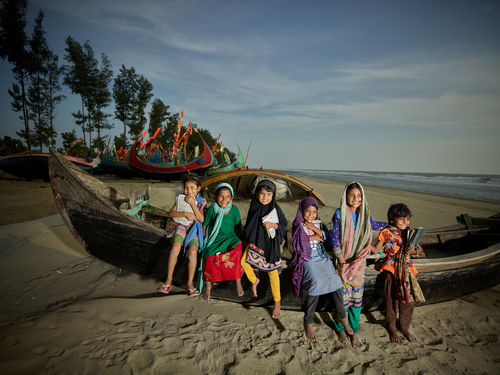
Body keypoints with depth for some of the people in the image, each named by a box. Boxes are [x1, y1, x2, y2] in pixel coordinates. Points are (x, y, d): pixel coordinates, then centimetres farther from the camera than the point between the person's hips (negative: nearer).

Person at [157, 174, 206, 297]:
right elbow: (171, 213, -2)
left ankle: (190, 283, -15)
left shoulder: (202, 201, 4)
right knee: (175, 248, -28)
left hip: (195, 230, -1)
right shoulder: (180, 199, 8)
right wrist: (185, 214, -16)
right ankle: (169, 280, -14)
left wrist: (193, 204, -14)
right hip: (181, 227, 1)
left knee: (192, 252, -27)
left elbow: (202, 219, -8)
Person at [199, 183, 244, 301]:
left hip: (231, 239, 1)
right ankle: (208, 287, 3)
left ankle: (238, 283, -8)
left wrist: (239, 241, 10)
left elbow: (237, 227, 9)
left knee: (237, 251, -30)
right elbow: (205, 225, 7)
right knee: (210, 258, -25)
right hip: (215, 240, 0)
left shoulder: (234, 209, -1)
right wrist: (202, 240, 9)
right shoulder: (212, 209, -5)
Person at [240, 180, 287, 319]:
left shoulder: (275, 209, -14)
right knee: (244, 262, 0)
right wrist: (247, 240, 16)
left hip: (270, 244, -4)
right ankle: (254, 280, 33)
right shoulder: (254, 207, -3)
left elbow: (284, 225, -8)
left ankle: (277, 302, 18)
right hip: (255, 241, 4)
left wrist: (273, 225, -28)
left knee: (272, 271, 2)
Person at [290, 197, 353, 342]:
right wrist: (316, 237, -5)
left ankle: (341, 316, 7)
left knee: (336, 281, -16)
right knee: (316, 284, -25)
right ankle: (308, 322, -6)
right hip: (308, 260, -4)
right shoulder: (298, 225, 3)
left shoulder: (319, 224, 15)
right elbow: (299, 244, -10)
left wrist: (315, 229, -8)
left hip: (323, 258, 4)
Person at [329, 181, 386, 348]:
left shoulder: (364, 214, 0)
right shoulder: (339, 214, -12)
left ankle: (353, 331, 28)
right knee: (343, 295, 3)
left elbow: (375, 225, 22)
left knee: (357, 296, 9)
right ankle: (340, 328, 29)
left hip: (360, 262, 4)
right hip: (343, 261, -3)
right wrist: (341, 258, -11)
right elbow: (333, 237, -10)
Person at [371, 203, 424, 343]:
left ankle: (404, 327, 31)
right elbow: (376, 250, -3)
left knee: (409, 300, 8)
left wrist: (412, 251, -10)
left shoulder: (409, 232, 3)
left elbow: (413, 250, 12)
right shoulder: (386, 233, -8)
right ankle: (391, 328, 26)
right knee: (392, 300, 4)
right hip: (391, 270, -4)